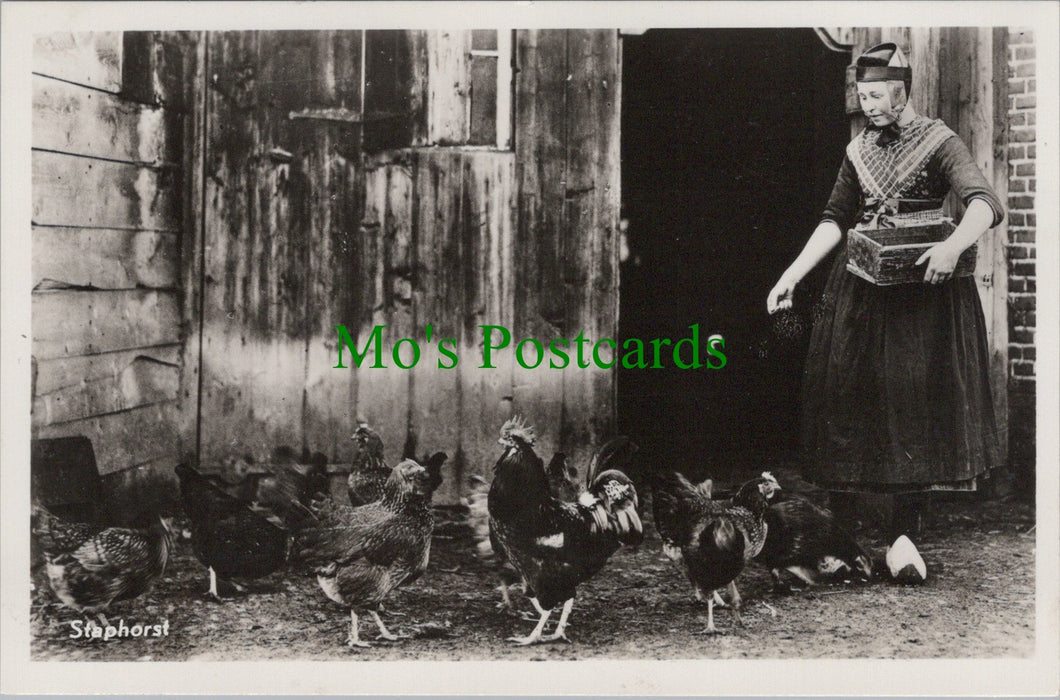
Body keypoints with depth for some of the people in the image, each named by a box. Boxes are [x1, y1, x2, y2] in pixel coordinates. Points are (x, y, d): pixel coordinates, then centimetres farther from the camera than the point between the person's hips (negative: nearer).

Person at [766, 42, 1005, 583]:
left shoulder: (939, 142, -4)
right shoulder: (859, 149, 12)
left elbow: (985, 205, -16)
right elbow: (835, 219, 14)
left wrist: (952, 246, -35)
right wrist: (792, 275, 6)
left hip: (922, 286, -5)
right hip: (859, 288, 5)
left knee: (916, 400, -6)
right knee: (846, 397, 0)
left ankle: (904, 533, -4)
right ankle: (840, 523, 10)